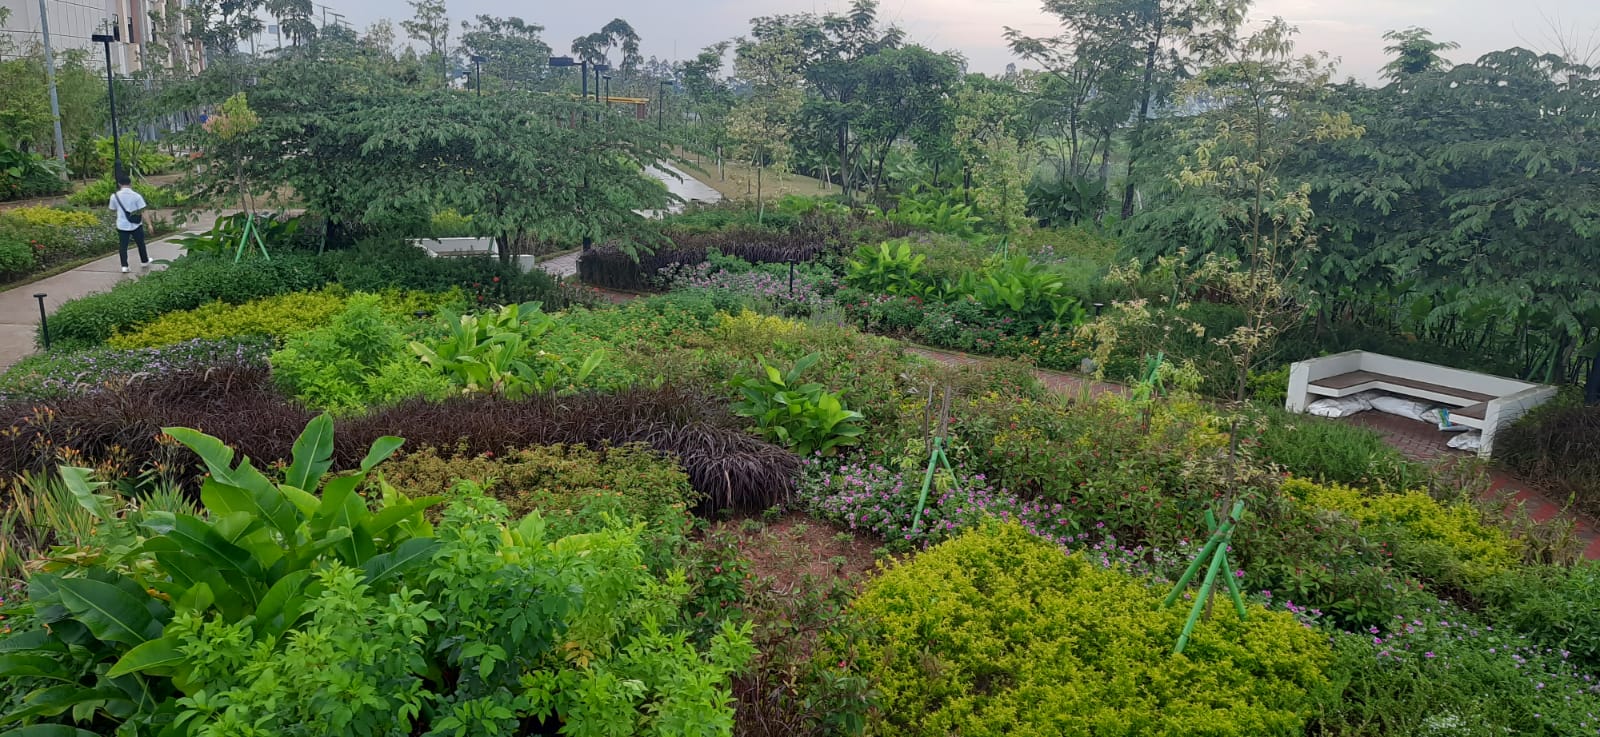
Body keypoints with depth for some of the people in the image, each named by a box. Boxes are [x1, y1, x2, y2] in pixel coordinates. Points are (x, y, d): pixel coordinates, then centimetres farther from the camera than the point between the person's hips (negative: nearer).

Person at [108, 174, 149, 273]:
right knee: (141, 244, 18)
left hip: (122, 225, 1)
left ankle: (124, 266, 1)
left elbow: (113, 210, 8)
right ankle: (144, 261, 33)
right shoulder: (136, 196, -11)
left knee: (123, 246, 6)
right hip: (136, 225, -1)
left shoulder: (115, 196, -6)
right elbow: (142, 211, -12)